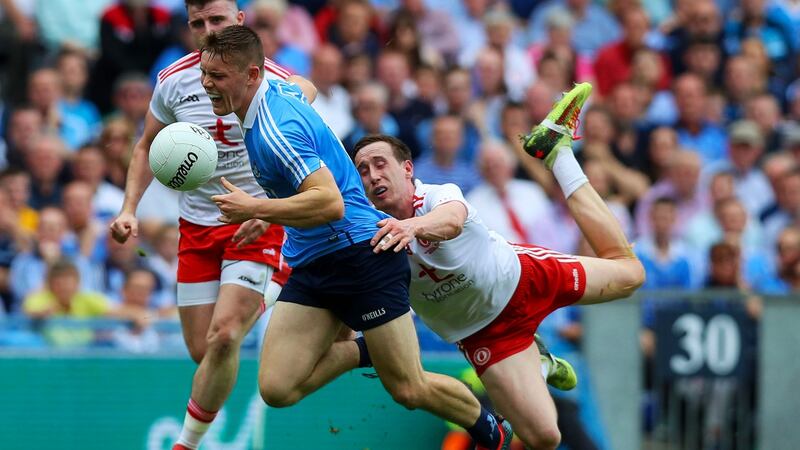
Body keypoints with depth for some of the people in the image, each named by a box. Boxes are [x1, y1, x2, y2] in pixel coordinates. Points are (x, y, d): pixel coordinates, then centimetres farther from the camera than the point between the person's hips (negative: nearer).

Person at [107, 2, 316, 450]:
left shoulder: (276, 82, -11)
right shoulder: (173, 82, -1)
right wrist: (129, 209, 2)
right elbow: (147, 149, 14)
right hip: (197, 226, 4)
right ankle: (257, 305, 34)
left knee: (223, 337, -20)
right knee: (202, 351, 2)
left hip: (255, 227, -4)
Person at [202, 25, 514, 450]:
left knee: (409, 391, -1)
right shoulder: (280, 91, 5)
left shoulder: (274, 131, -23)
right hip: (310, 266, 9)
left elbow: (330, 203, -31)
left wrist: (255, 209, -29)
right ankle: (362, 351, 14)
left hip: (360, 252, -9)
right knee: (276, 388, -8)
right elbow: (303, 90, 31)